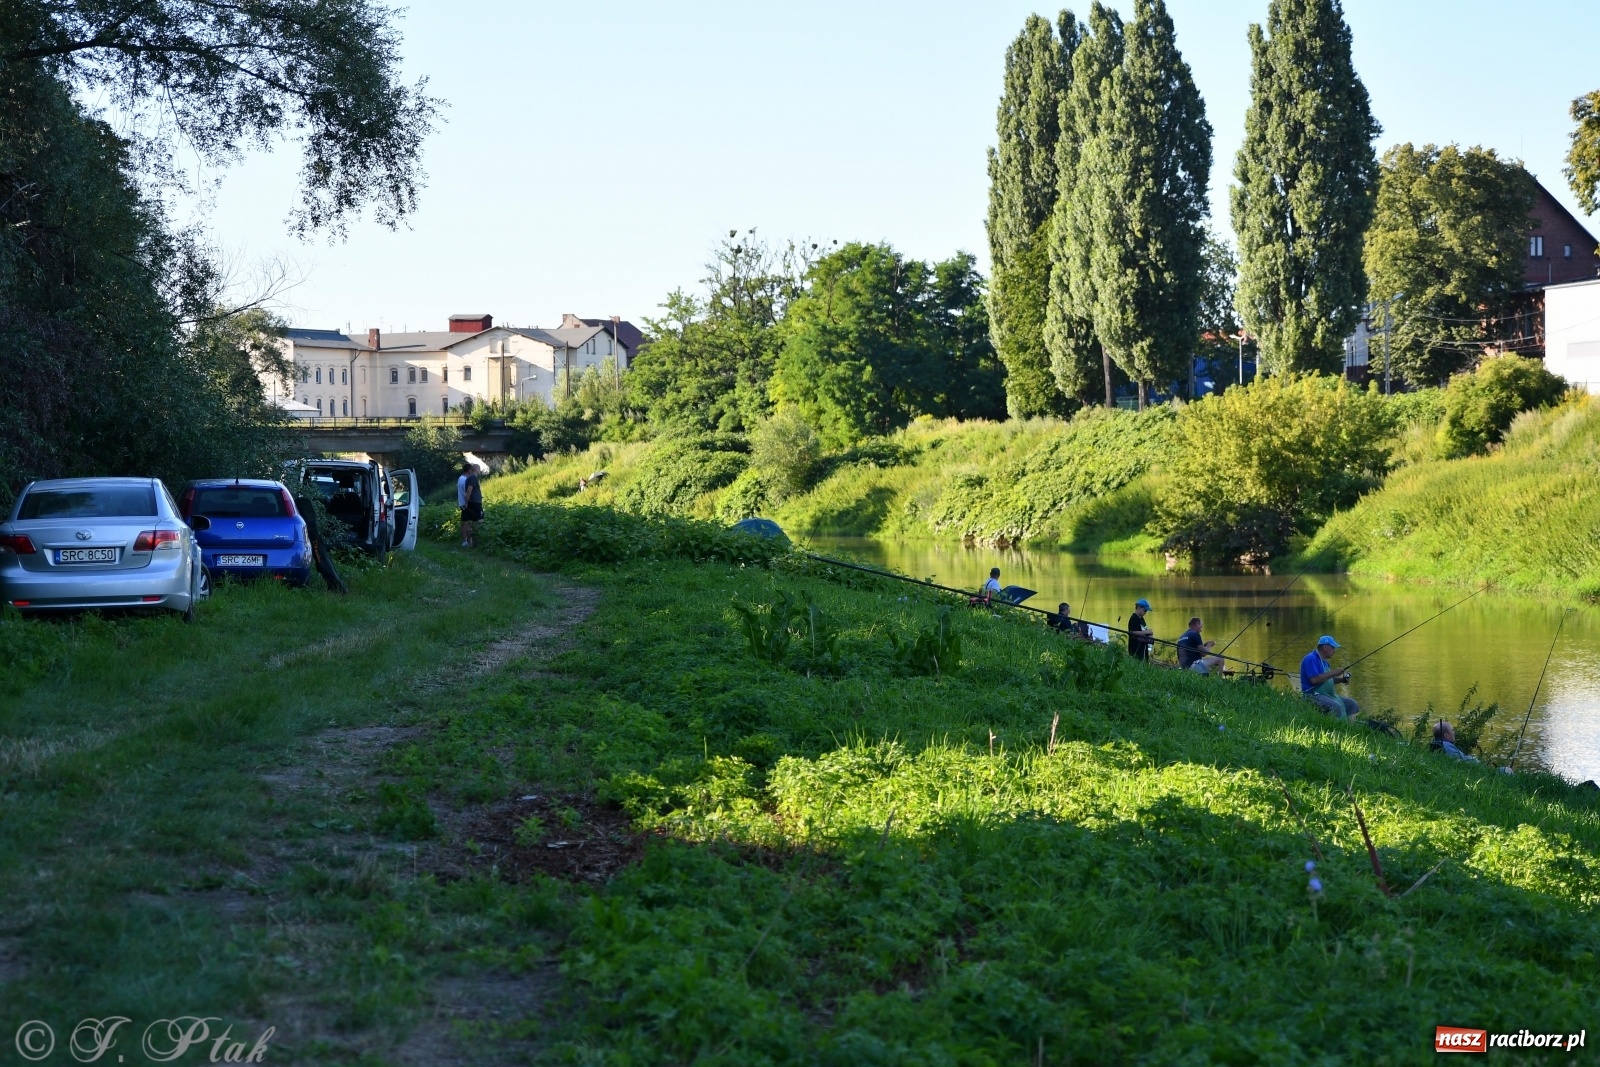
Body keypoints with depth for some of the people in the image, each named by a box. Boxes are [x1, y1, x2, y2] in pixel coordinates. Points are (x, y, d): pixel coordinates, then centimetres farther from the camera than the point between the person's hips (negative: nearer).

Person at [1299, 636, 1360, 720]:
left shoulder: (1324, 661, 20)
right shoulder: (1311, 659, -13)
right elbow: (1314, 680, -24)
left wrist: (1341, 679, 9)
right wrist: (1332, 673, -16)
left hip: (1328, 695, 11)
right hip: (1314, 696, -11)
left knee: (1352, 704, 4)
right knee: (1336, 706, -33)